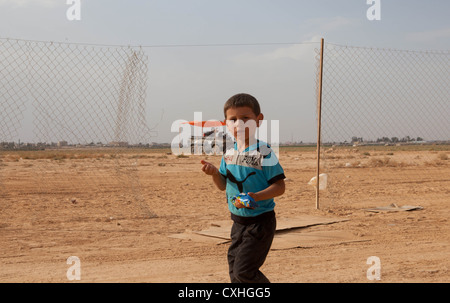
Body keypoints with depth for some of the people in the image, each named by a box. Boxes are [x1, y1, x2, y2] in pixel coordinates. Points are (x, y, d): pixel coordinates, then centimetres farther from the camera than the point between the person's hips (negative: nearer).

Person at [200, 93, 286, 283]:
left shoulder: (263, 153, -16)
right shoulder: (229, 153, 5)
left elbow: (279, 186, -17)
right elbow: (223, 185, 13)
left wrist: (256, 196, -31)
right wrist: (214, 172, -7)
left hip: (260, 222, -7)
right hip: (238, 221, 7)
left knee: (243, 271, -7)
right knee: (234, 269, 15)